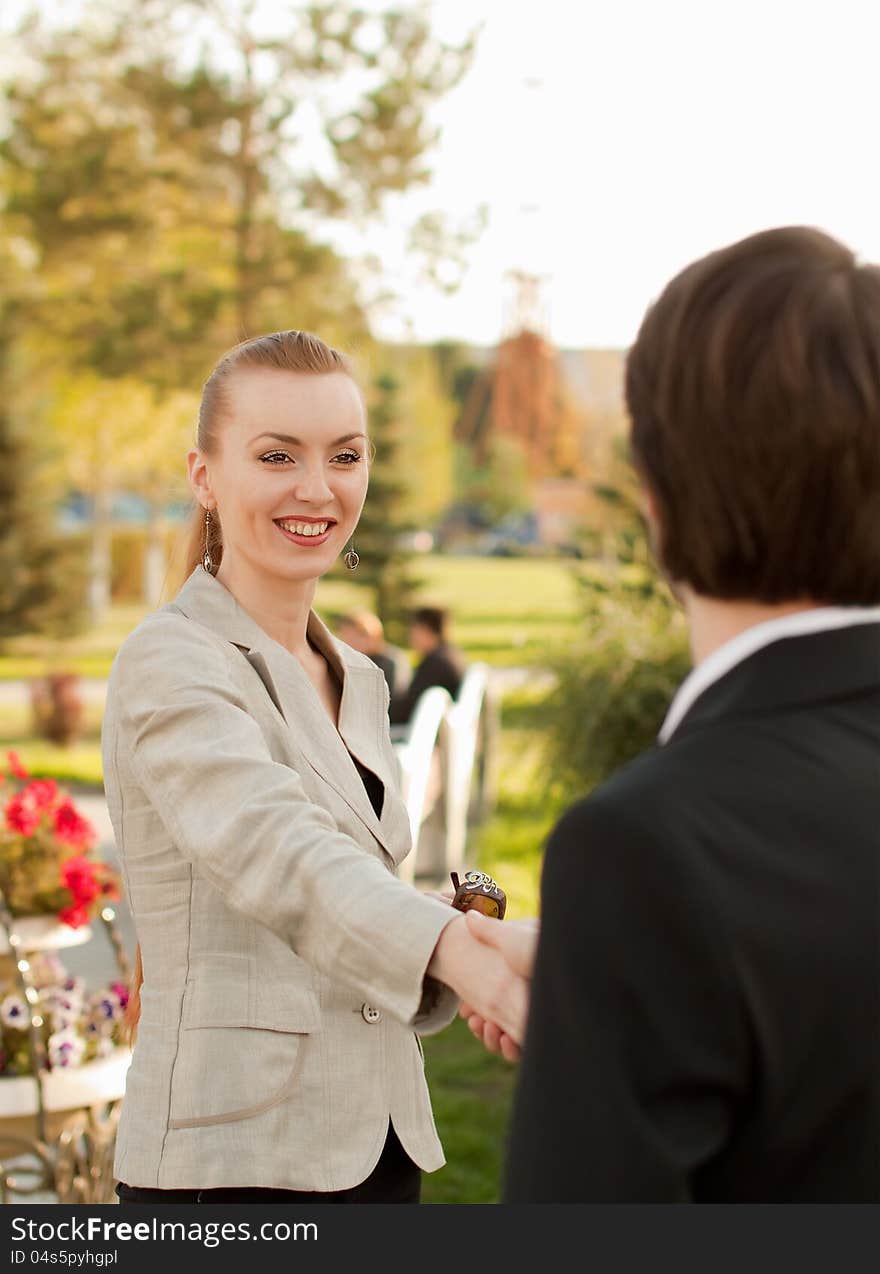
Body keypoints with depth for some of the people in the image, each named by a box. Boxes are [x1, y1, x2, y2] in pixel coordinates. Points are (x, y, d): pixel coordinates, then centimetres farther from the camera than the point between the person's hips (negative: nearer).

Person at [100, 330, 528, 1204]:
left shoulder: (358, 681, 12)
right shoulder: (170, 666, -11)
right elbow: (272, 851, -28)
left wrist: (449, 969, -3)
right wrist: (470, 959, -43)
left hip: (373, 1148, 7)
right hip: (234, 1160, -7)